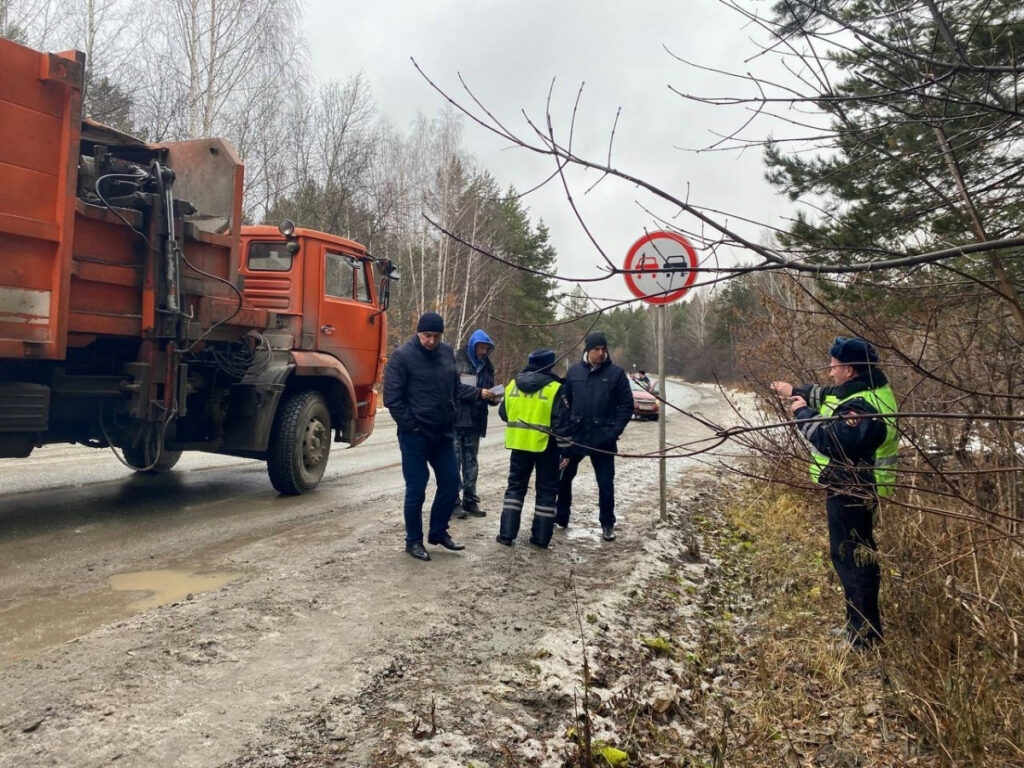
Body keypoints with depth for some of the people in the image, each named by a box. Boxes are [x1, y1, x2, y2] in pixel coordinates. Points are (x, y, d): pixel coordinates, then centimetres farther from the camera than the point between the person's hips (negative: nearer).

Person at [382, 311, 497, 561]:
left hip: (444, 433, 6)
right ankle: (413, 540, 18)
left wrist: (479, 393, 1)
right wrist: (410, 426, -14)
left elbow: (455, 388, 15)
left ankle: (438, 531, 30)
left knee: (450, 483, 12)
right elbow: (392, 398, -14)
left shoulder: (447, 352, 6)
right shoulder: (402, 355, -13)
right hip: (415, 436, -6)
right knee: (416, 490, 2)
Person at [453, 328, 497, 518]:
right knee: (454, 460, -3)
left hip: (475, 421, 6)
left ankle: (470, 499, 19)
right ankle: (453, 501, 4)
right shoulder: (458, 361, -7)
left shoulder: (487, 366, 12)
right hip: (456, 419, -6)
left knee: (471, 461, 12)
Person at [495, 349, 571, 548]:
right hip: (545, 445, -4)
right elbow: (561, 422, -12)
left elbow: (503, 413, 13)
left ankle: (506, 533, 9)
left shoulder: (512, 385, 4)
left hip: (519, 443, 4)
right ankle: (541, 537, 10)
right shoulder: (555, 388, -10)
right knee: (546, 490, 8)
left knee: (515, 486, 14)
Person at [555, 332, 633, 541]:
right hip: (575, 435, 2)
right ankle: (561, 516, 29)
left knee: (606, 483, 5)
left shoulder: (615, 373, -5)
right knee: (563, 477, 11)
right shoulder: (574, 371, 1)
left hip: (603, 439, -2)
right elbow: (565, 402, 7)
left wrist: (615, 431, -11)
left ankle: (607, 524, 21)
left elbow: (627, 405, -2)